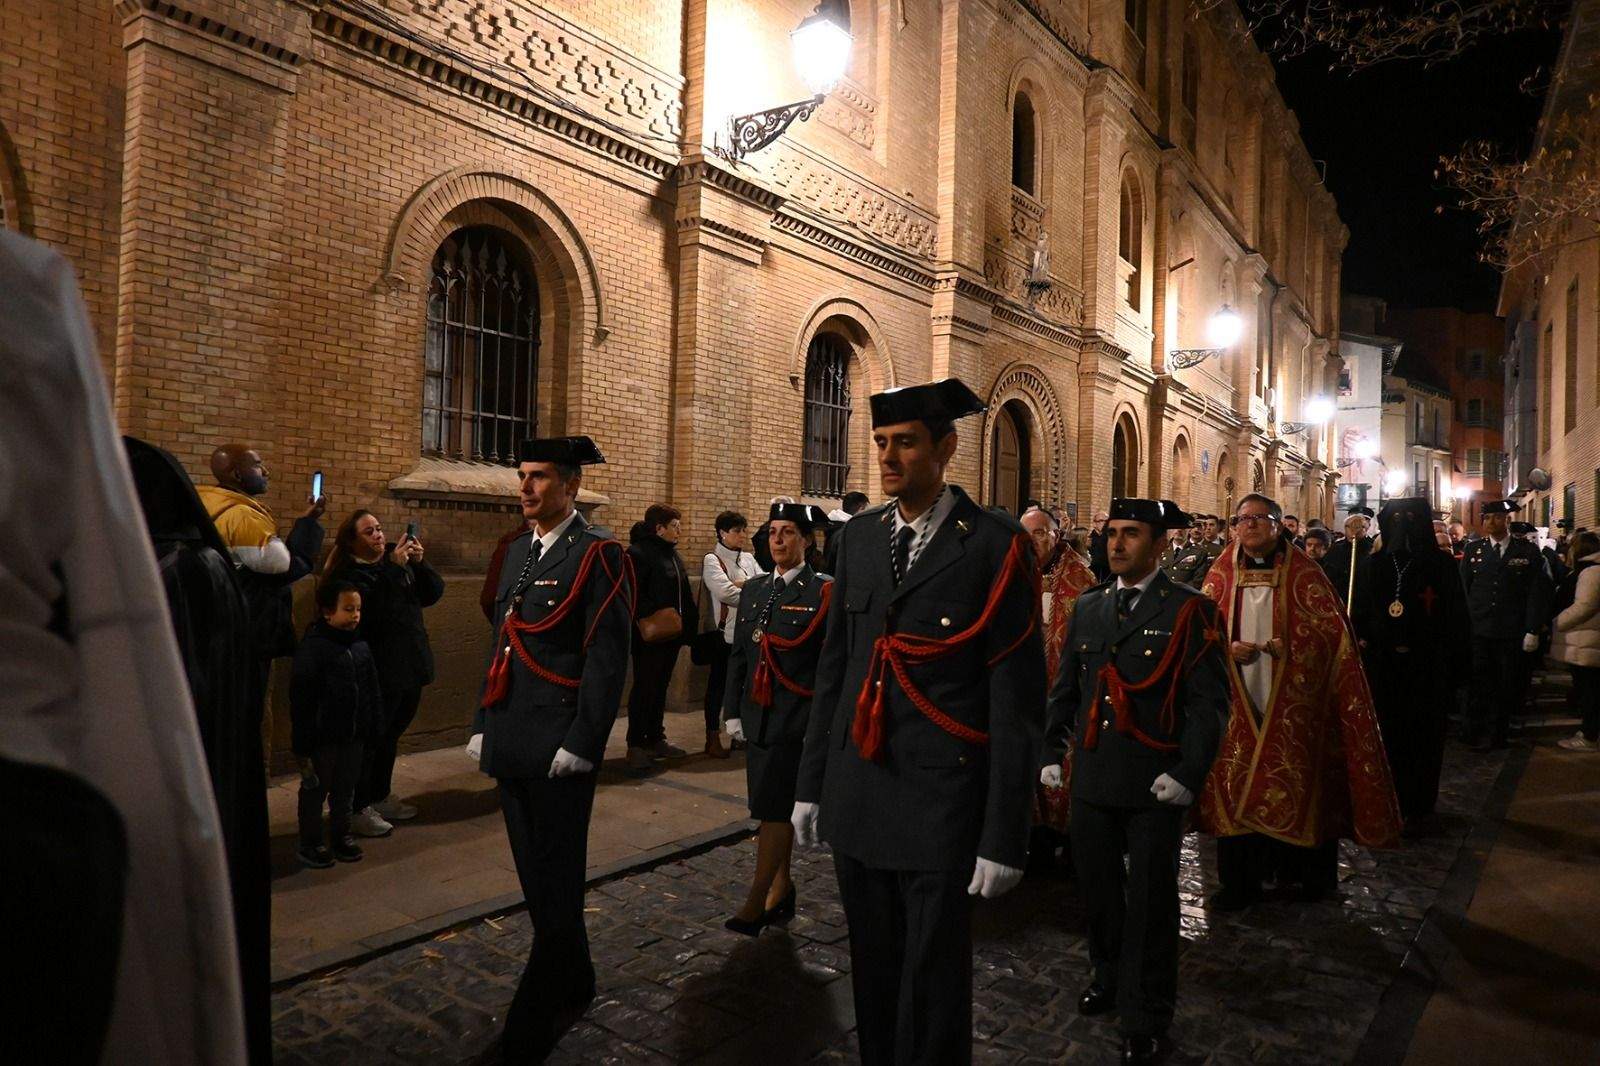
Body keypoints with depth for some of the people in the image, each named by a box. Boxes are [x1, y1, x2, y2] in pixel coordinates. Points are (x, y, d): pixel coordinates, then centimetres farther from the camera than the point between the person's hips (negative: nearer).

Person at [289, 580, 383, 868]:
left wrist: (374, 728, 9)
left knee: (345, 789, 17)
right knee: (315, 790, 9)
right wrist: (302, 742, -16)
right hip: (322, 736, -6)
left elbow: (373, 690, 11)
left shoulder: (360, 646, 4)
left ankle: (341, 835, 32)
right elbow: (301, 700, -17)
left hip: (353, 735, 6)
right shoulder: (312, 647, -17)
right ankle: (309, 843, 23)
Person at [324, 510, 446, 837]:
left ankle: (381, 797, 31)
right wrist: (393, 567, -27)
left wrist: (419, 563, -12)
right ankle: (358, 808, 10)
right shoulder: (348, 574, -10)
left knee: (390, 735, 17)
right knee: (369, 738, -1)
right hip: (378, 672, -7)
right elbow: (371, 608, -27)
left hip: (410, 666, 7)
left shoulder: (396, 559, 9)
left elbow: (433, 593, 4)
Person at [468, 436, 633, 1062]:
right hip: (512, 746, 8)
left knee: (553, 887, 3)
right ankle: (574, 987, 37)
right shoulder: (518, 552, 14)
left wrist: (579, 745, -17)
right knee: (537, 881, 18)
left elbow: (607, 660, -14)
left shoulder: (598, 556, -10)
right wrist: (483, 725, 15)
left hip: (558, 750, -8)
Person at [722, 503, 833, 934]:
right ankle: (782, 891, 27)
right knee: (775, 806, 14)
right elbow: (739, 654, 14)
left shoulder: (822, 592, -7)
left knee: (775, 806, -6)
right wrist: (733, 710, 11)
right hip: (757, 715, 6)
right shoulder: (753, 589, 11)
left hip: (796, 717, -6)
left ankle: (756, 902, 2)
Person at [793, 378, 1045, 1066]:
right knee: (871, 970, 19)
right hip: (856, 797, 5)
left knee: (932, 982, 8)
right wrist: (811, 783, 11)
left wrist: (1005, 835, -11)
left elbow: (1017, 699, -10)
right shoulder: (858, 536, 7)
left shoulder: (995, 544, -10)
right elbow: (834, 666, 11)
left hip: (941, 803, -5)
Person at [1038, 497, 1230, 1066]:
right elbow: (1065, 688, 13)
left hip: (1155, 784, -4)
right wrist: (1051, 752, 6)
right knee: (1097, 889, 16)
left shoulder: (1189, 610, -6)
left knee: (1149, 901, 6)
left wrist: (1188, 773, -17)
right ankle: (1109, 976, 40)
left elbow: (1210, 700, -9)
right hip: (1092, 777, 4)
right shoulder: (1087, 606, 8)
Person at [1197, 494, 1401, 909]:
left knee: (1296, 788, 6)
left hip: (1292, 706, -2)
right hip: (1238, 704, 2)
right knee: (1237, 786, 5)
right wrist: (1227, 648, -12)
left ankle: (1312, 875, 28)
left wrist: (1290, 647, -18)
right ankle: (1240, 879, 19)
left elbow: (1332, 627, -4)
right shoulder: (1221, 574, 5)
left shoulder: (1303, 574, -2)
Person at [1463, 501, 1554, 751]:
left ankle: (1500, 732, 22)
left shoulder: (1528, 552, 2)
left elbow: (1538, 593, -1)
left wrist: (1533, 631, -6)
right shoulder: (1473, 551, 6)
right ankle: (1478, 733, 12)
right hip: (1478, 633, 0)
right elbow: (1463, 590, 6)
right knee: (1479, 684, 1)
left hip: (1512, 634, 0)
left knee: (1507, 686, 7)